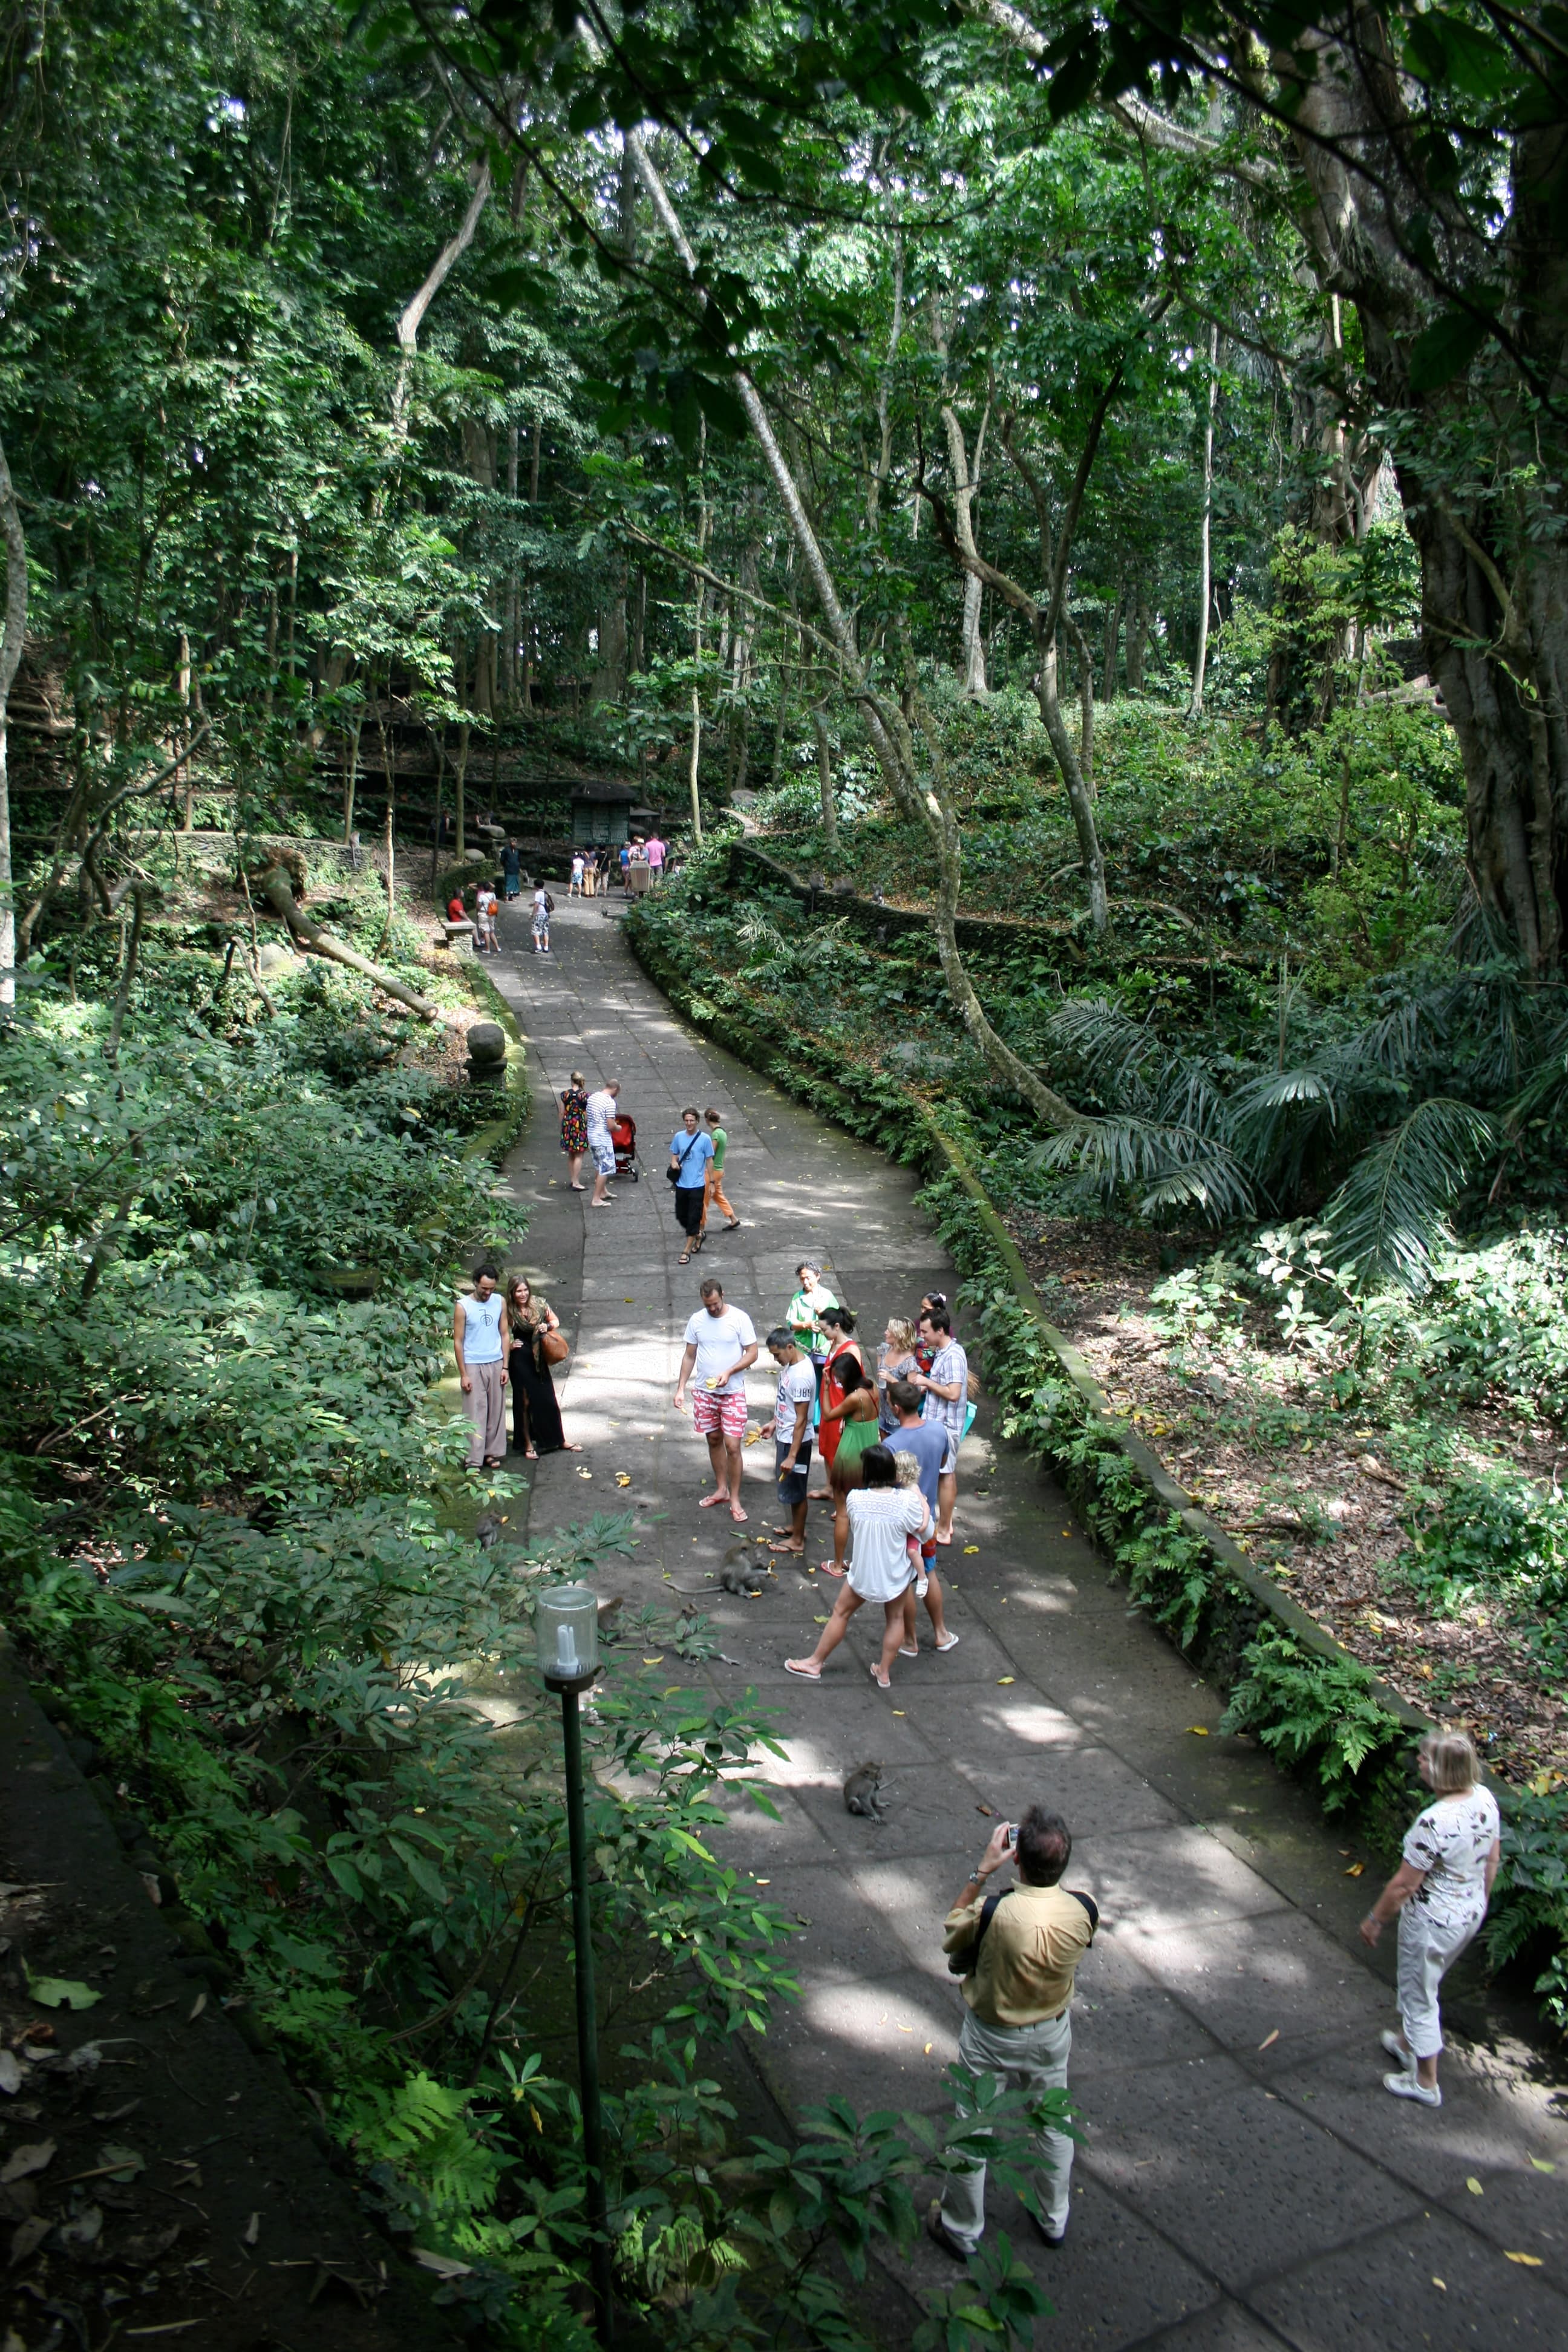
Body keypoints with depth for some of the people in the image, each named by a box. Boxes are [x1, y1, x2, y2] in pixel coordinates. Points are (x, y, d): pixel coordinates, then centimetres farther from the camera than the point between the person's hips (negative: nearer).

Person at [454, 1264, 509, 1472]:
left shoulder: (500, 1302, 2)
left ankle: (493, 1452, 20)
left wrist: (505, 1366, 2)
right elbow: (458, 1341, -8)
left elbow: (505, 1334, 7)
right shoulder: (463, 1307, -10)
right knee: (475, 1414, -3)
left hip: (496, 1364, 4)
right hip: (473, 1366, -4)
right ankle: (474, 1460, 1)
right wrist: (463, 1374, -10)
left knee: (496, 1411, 9)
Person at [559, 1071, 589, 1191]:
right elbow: (587, 1116, -8)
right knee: (579, 1156, 1)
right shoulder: (585, 1096, -11)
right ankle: (576, 1183, 0)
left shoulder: (565, 1094, -2)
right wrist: (588, 1129, 3)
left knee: (571, 1154, 17)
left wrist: (562, 1127, 16)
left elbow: (562, 1113, 4)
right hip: (580, 1126, -4)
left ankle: (573, 1180, 26)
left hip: (567, 1125, 4)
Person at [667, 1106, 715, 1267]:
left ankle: (687, 1251, 3)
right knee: (681, 1216, 12)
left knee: (694, 1218, -3)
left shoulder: (705, 1139, -8)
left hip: (697, 1185, -4)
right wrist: (674, 1163, -9)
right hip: (681, 1184, 4)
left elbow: (709, 1161, -3)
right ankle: (697, 1235, 38)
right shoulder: (678, 1137, 2)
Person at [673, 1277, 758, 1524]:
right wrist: (680, 1389, 1)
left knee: (732, 1445, -5)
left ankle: (735, 1499, 7)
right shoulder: (696, 1320, -2)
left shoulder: (740, 1319, -12)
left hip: (733, 1393, -4)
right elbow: (689, 1357, 6)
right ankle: (721, 1489, 31)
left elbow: (752, 1354, -9)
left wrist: (729, 1373, -22)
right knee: (714, 1439, 15)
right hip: (704, 1392, 4)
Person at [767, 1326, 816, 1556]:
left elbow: (801, 1420, -27)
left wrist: (792, 1456, -25)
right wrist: (775, 1423, 20)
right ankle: (796, 1526, 40)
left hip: (794, 1440, -9)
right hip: (784, 1435, 9)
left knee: (794, 1490, 6)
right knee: (790, 1487, 23)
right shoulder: (791, 1364, 0)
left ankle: (797, 1540, 20)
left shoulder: (801, 1376, -30)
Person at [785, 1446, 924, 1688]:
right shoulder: (907, 1500, -22)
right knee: (895, 1618, 24)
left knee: (841, 1612, 20)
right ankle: (884, 1672, 32)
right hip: (895, 1575, 0)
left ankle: (815, 1663, 34)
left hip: (862, 1573, 0)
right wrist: (919, 1496, 5)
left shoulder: (855, 1498, -18)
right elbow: (921, 1528, -8)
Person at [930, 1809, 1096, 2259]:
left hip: (991, 2038, -3)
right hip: (1052, 2035, 3)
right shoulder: (1083, 1911, -25)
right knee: (1054, 2126, 27)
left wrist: (983, 1871, -14)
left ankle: (962, 2230, 36)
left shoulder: (993, 1912, -35)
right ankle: (1054, 2219, 47)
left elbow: (951, 1935, -12)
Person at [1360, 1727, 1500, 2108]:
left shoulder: (1433, 1823, -35)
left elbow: (1405, 1884, -24)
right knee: (1421, 1986, 31)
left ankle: (1426, 2084, 34)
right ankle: (1407, 2043, 53)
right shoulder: (1486, 1799, -12)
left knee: (1419, 1997, 16)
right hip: (1470, 1915, 8)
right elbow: (1493, 1858, 5)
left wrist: (1375, 1919, -9)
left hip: (1432, 1923, -8)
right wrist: (1481, 1900, 21)